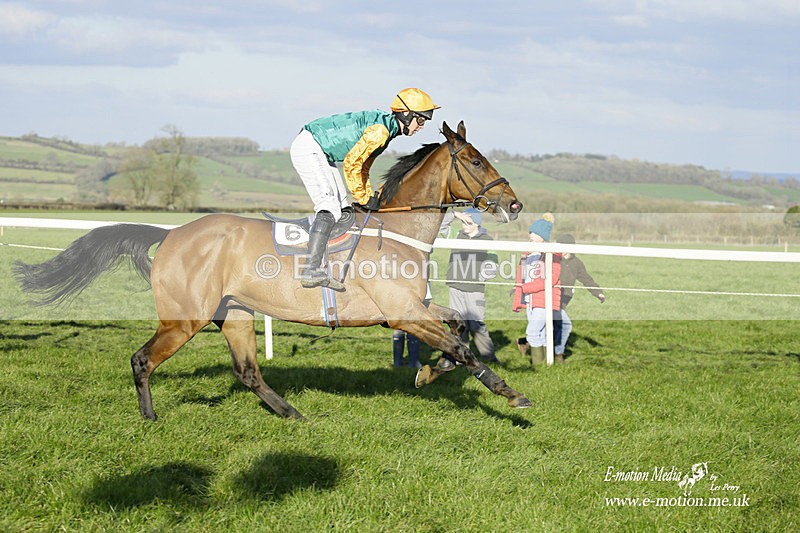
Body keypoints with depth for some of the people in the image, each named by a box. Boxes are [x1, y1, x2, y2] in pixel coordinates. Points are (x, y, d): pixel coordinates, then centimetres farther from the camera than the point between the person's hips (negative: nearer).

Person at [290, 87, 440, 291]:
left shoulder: (387, 127, 13)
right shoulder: (380, 130, -20)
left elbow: (363, 167, 20)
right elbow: (351, 164, -22)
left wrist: (369, 198, 11)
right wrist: (363, 198, -11)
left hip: (320, 152, 11)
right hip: (308, 148, -11)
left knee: (344, 210, 11)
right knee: (329, 208, -20)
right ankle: (312, 270, -29)